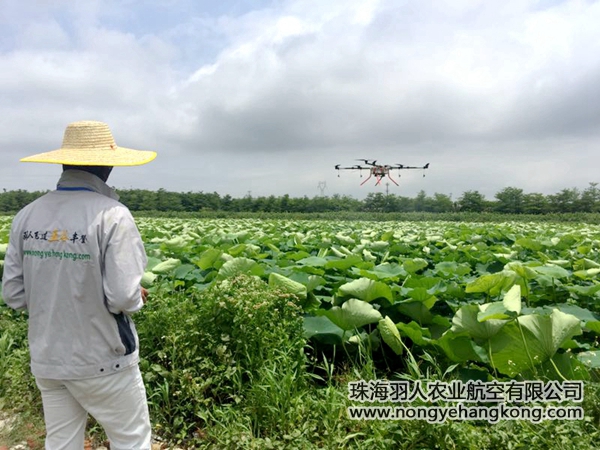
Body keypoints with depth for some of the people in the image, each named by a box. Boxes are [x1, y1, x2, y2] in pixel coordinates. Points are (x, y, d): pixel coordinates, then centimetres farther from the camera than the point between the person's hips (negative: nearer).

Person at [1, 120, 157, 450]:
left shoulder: (27, 216, -2)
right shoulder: (112, 215, -19)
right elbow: (122, 298, -23)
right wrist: (138, 297, -2)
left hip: (46, 359, 6)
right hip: (101, 360, -5)